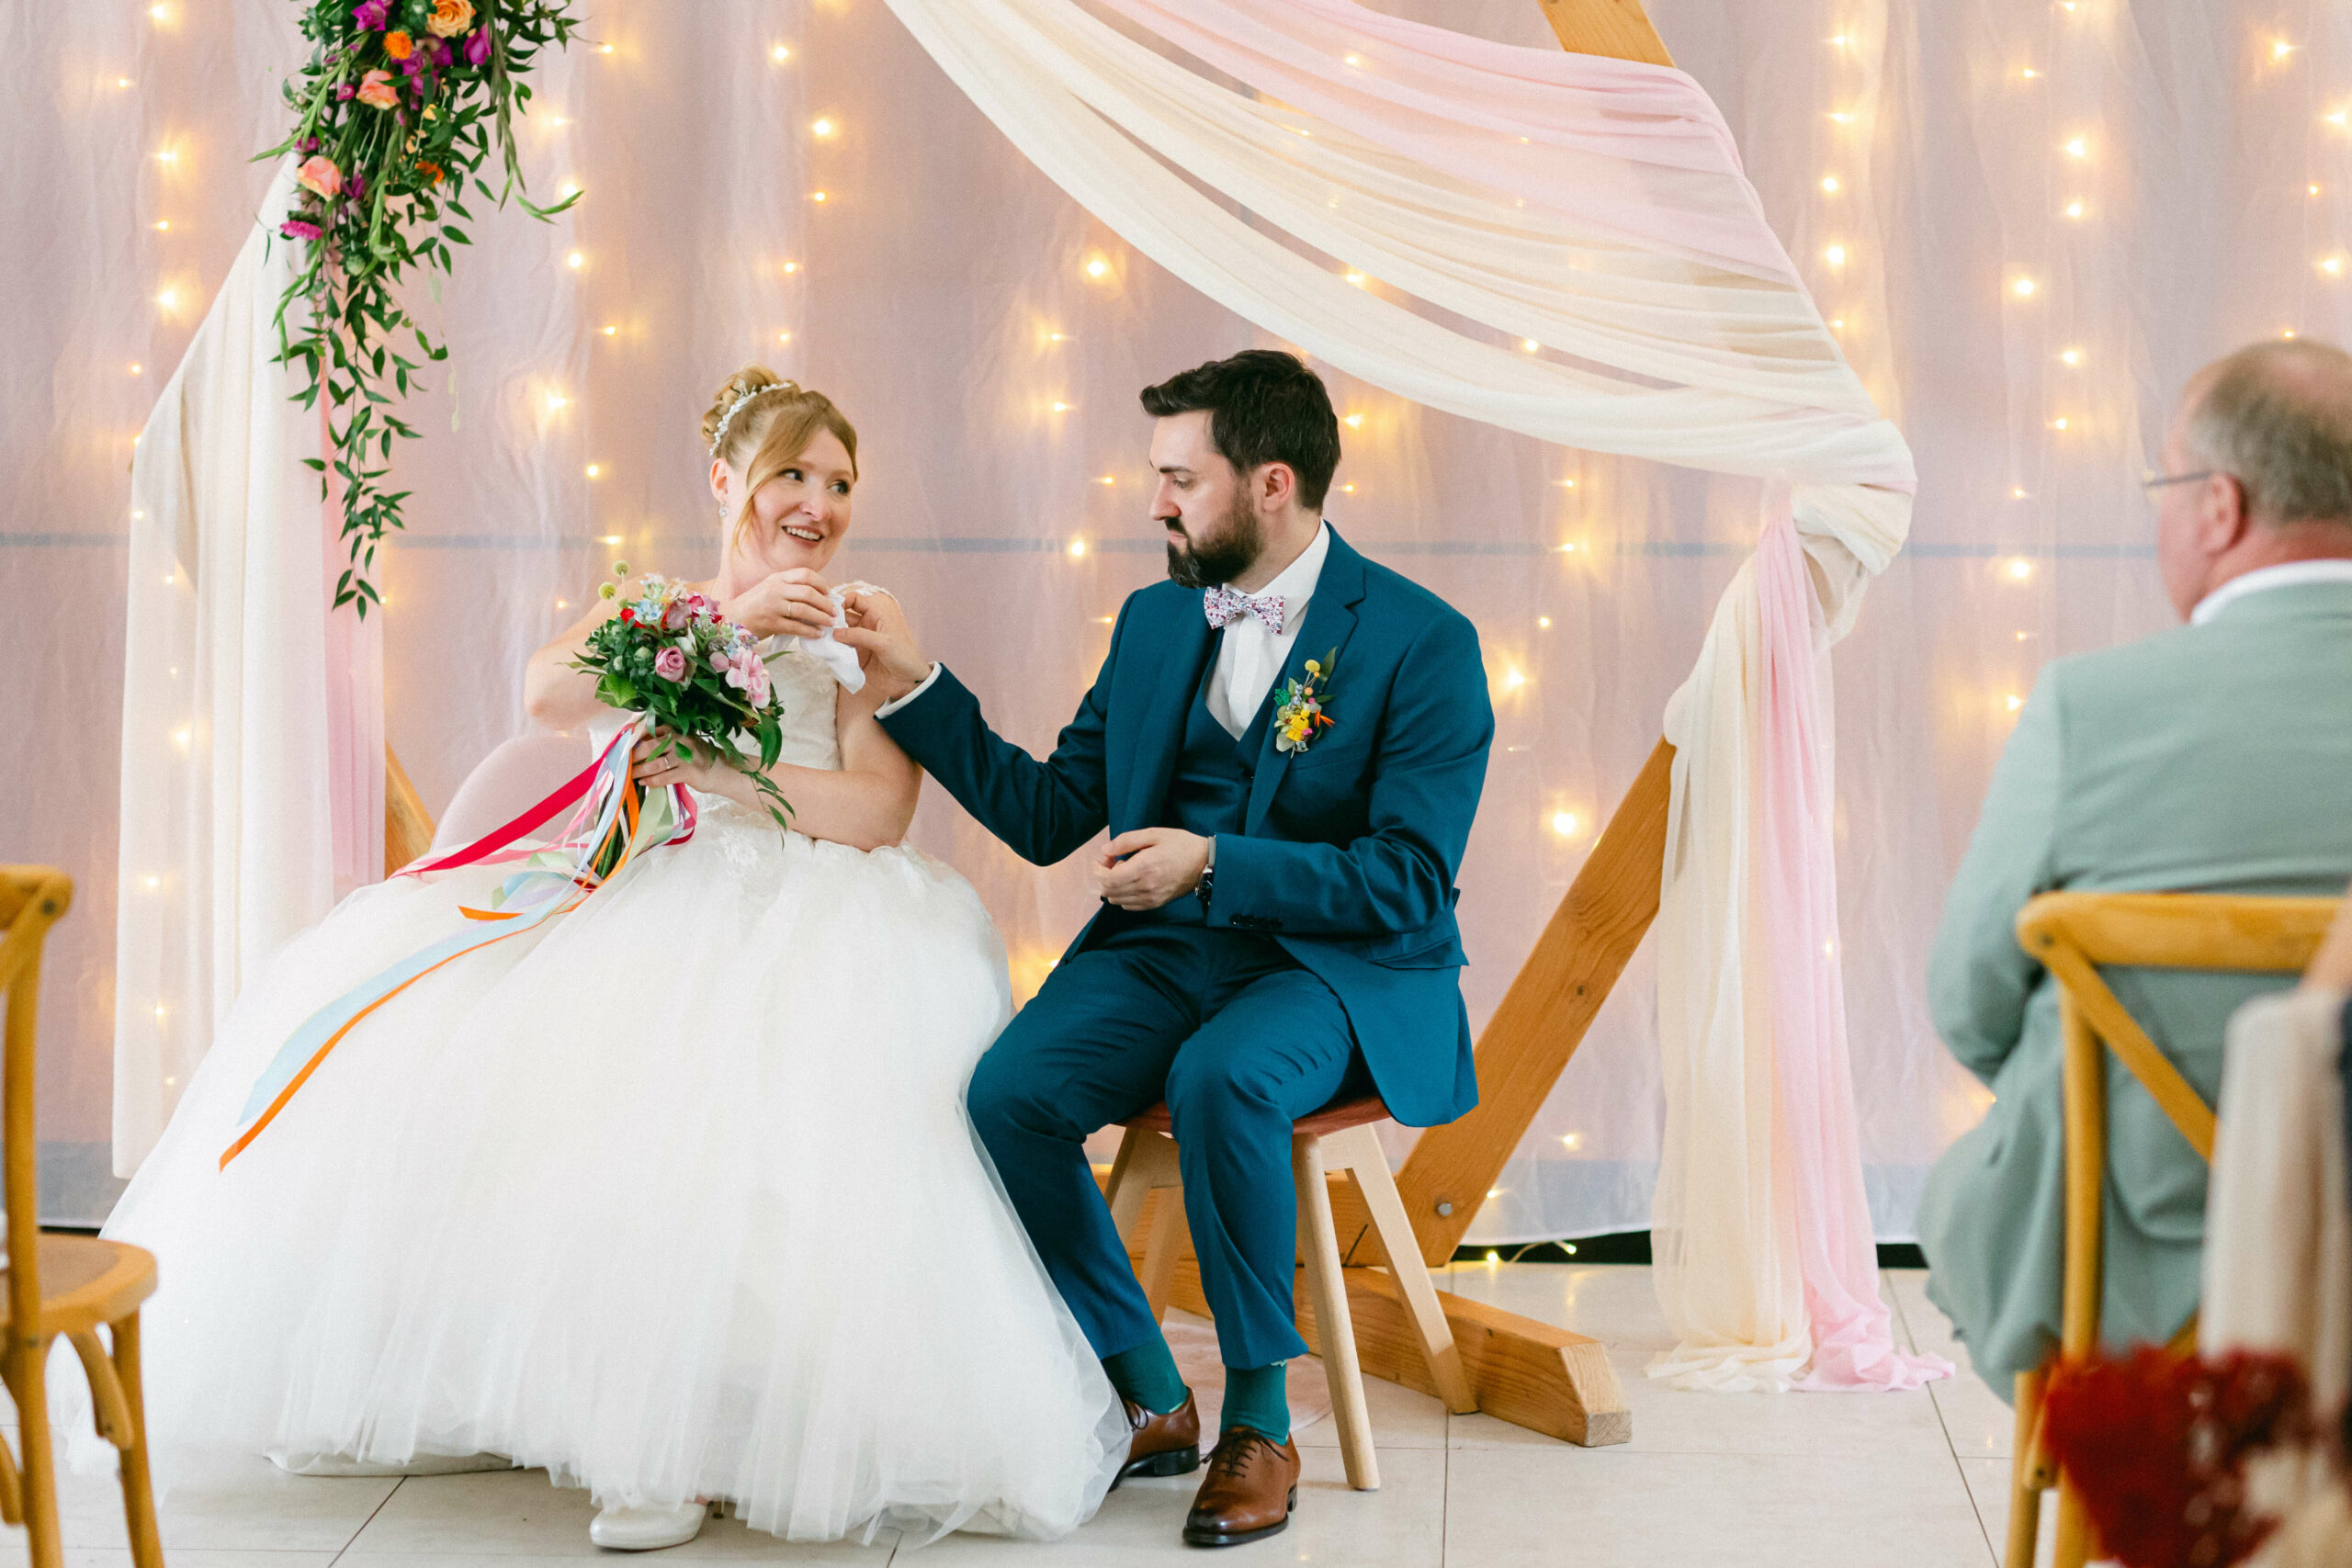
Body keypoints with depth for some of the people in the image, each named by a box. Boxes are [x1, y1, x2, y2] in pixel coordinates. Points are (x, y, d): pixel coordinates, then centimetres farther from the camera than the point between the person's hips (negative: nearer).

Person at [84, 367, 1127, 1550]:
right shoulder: (645, 609, 20)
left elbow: (878, 810, -2)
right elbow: (547, 691, -4)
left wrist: (722, 767, -14)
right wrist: (728, 620, -11)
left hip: (793, 915, -3)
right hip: (640, 906, 4)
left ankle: (684, 1435, -31)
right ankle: (469, 1378, -11)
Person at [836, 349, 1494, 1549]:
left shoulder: (1425, 643, -7)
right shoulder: (1155, 620, 12)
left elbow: (1407, 883, -14)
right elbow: (1047, 815, 15)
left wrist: (1214, 863, -21)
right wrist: (915, 685, 6)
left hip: (1339, 967, -5)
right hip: (1160, 953, 5)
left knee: (1222, 1080, -37)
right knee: (1007, 1093, -23)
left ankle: (1259, 1421, -17)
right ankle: (1146, 1398, -4)